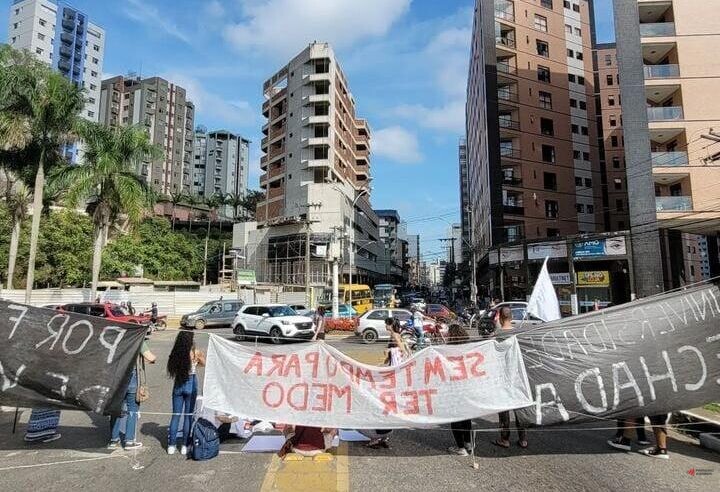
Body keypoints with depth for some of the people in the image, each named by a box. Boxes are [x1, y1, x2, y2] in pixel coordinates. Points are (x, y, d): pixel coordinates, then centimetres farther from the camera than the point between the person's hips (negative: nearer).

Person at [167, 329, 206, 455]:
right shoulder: (195, 353, -12)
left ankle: (171, 445, 18)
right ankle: (185, 445, 13)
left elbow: (172, 370, 4)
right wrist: (202, 356, 20)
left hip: (178, 385, 3)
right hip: (190, 385, -3)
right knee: (188, 416, 8)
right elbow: (204, 363, 3)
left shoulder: (175, 354, -5)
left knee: (175, 415, 13)